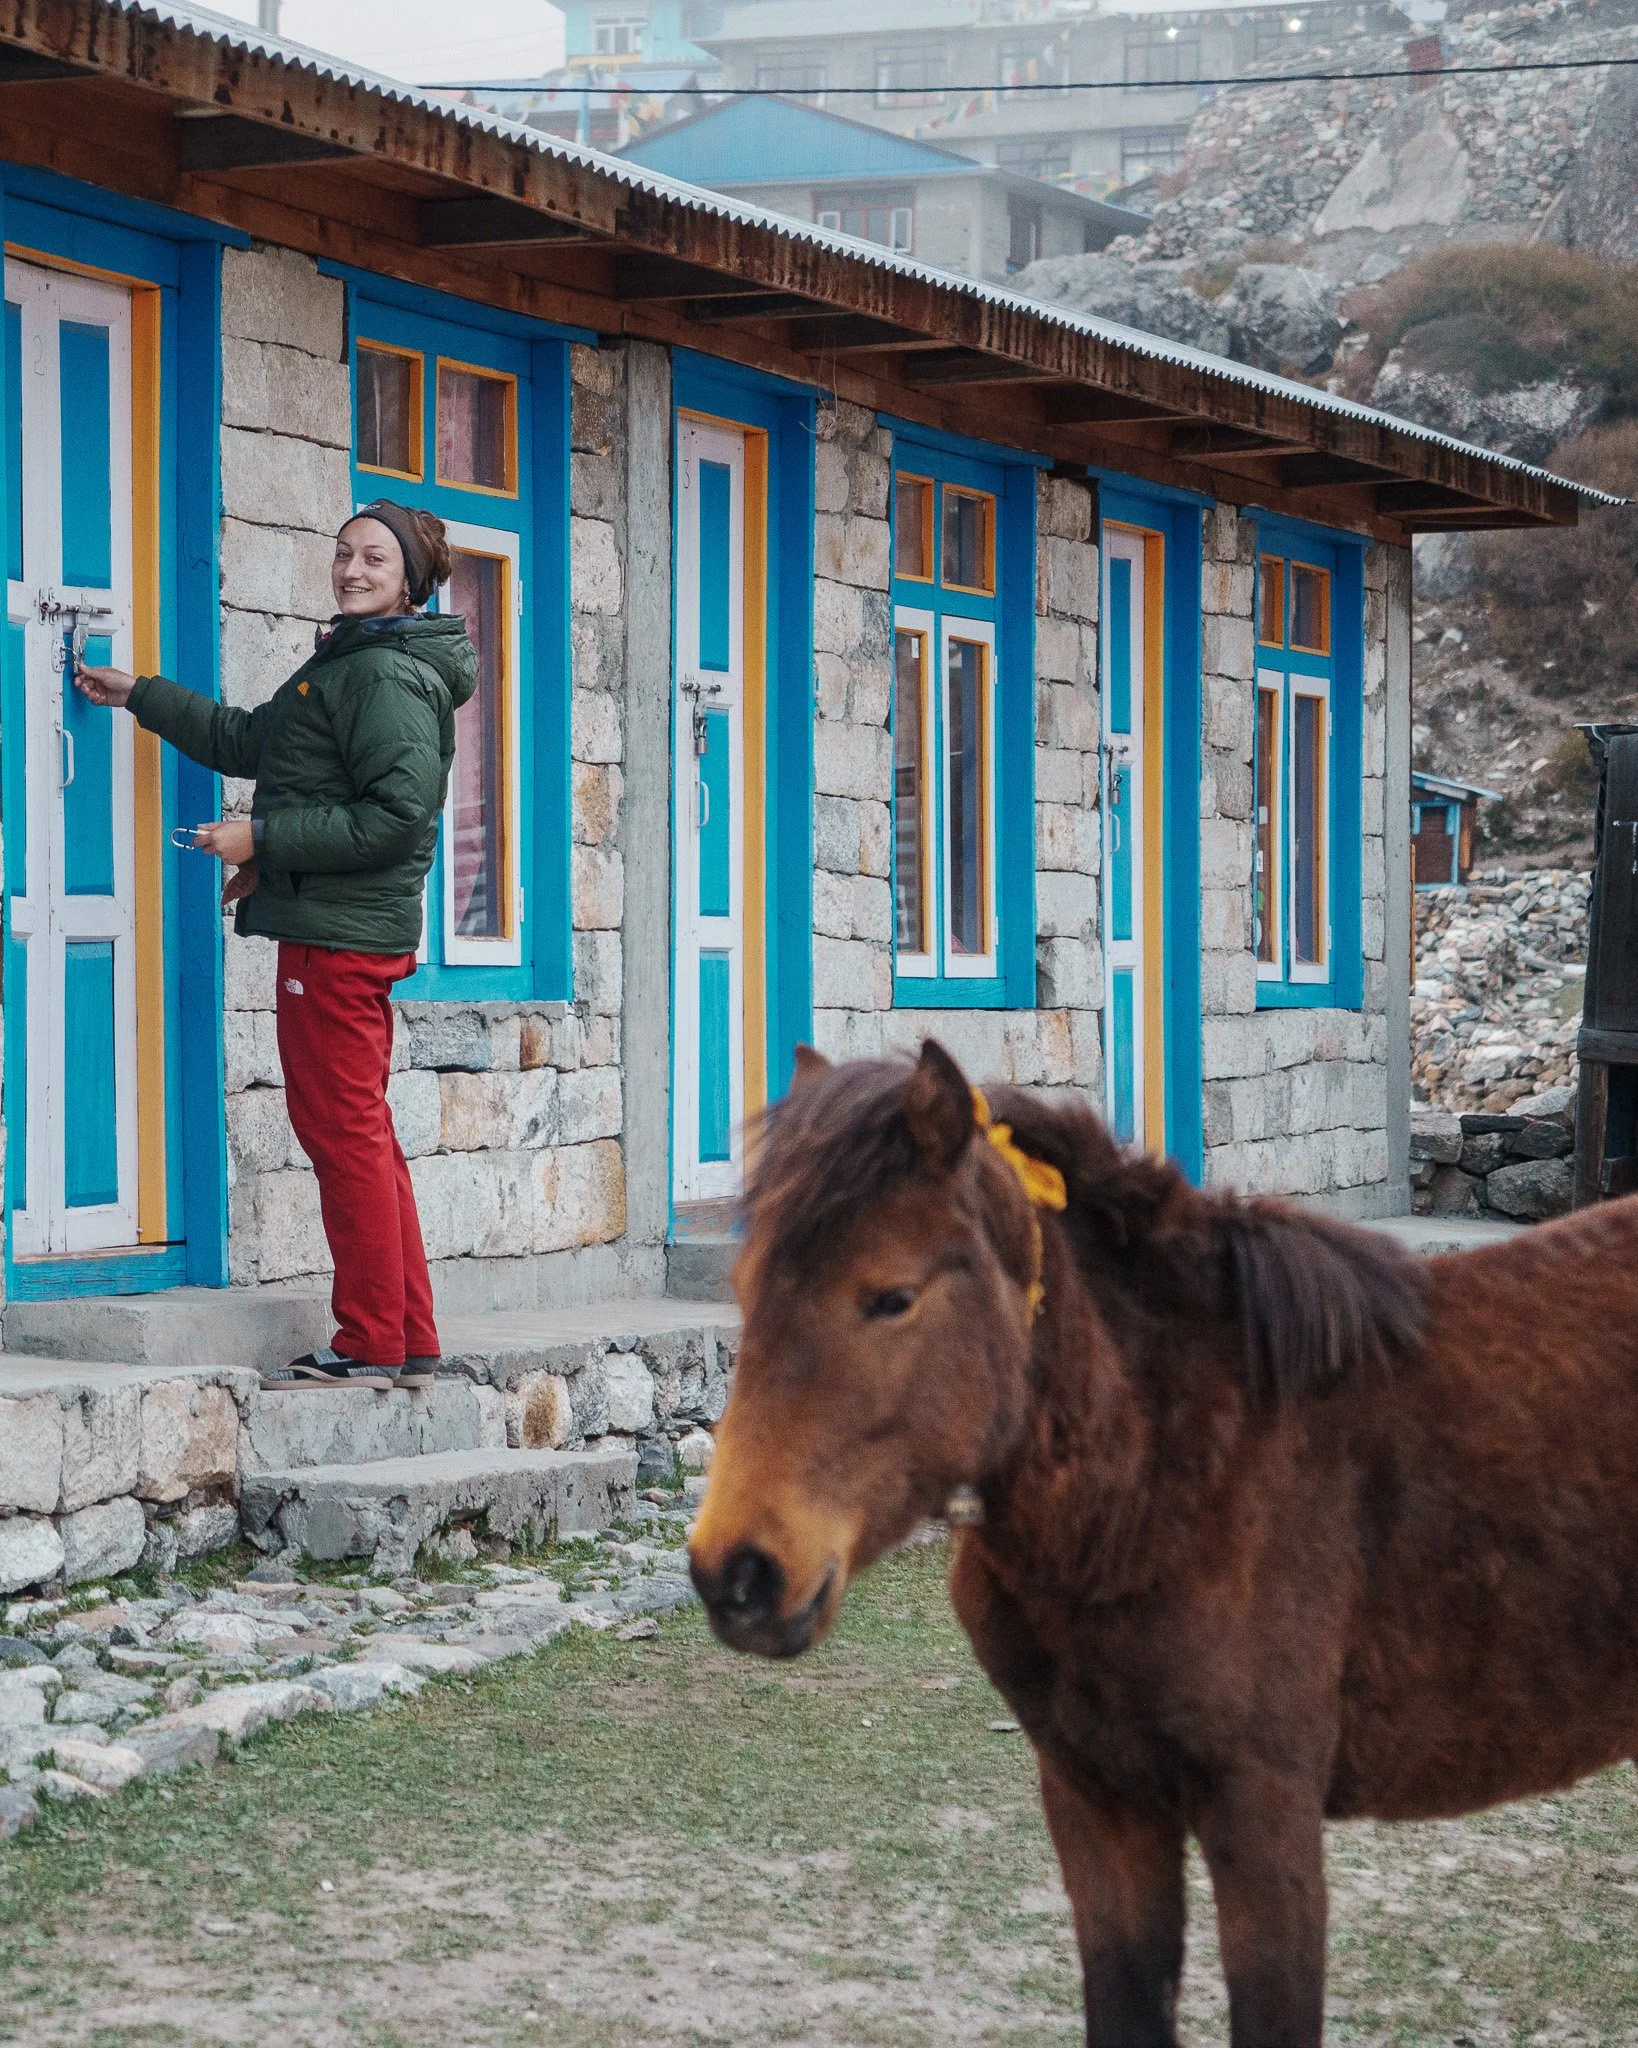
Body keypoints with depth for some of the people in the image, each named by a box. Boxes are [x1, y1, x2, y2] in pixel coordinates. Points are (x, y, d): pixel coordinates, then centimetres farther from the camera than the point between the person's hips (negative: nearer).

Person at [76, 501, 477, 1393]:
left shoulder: (389, 675, -13)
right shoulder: (343, 666, 20)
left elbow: (398, 815, -21)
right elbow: (248, 739, 34)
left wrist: (263, 838, -17)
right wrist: (139, 694, 41)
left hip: (340, 933, -11)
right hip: (332, 926, 11)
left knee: (344, 1131, -7)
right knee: (360, 1134, 12)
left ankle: (370, 1343, -4)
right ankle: (409, 1342, 15)